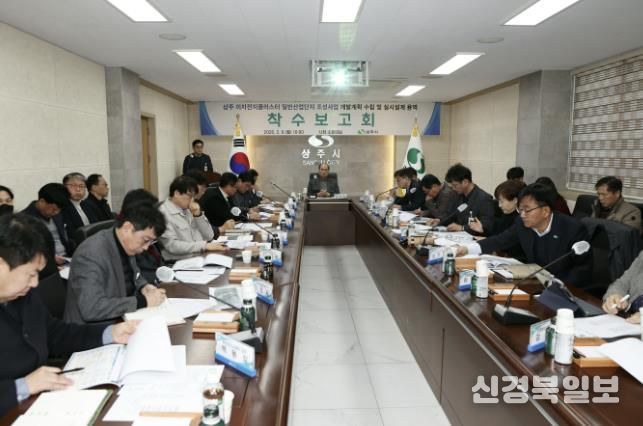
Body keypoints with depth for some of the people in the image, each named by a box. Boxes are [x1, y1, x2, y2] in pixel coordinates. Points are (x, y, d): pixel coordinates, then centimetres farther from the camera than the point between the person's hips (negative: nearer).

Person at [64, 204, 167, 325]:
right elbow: (92, 308, -30)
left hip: (123, 318, 7)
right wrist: (143, 301, -26)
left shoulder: (125, 245, -1)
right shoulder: (91, 254, -23)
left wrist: (143, 286, -3)